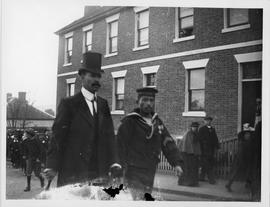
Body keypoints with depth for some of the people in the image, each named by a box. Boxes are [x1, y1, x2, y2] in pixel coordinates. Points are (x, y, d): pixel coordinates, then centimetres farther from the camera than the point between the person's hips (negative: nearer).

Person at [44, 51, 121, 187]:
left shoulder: (103, 104, 12)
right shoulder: (68, 104, -2)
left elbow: (109, 134, 9)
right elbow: (57, 136, -6)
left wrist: (113, 162, -1)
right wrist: (52, 166, -14)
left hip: (99, 171, 4)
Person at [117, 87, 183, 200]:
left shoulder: (157, 122, 10)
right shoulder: (129, 122, -9)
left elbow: (168, 143, 7)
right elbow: (120, 145, -10)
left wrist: (176, 163, -3)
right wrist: (120, 167, -14)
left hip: (150, 172, 7)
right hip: (134, 172, -6)